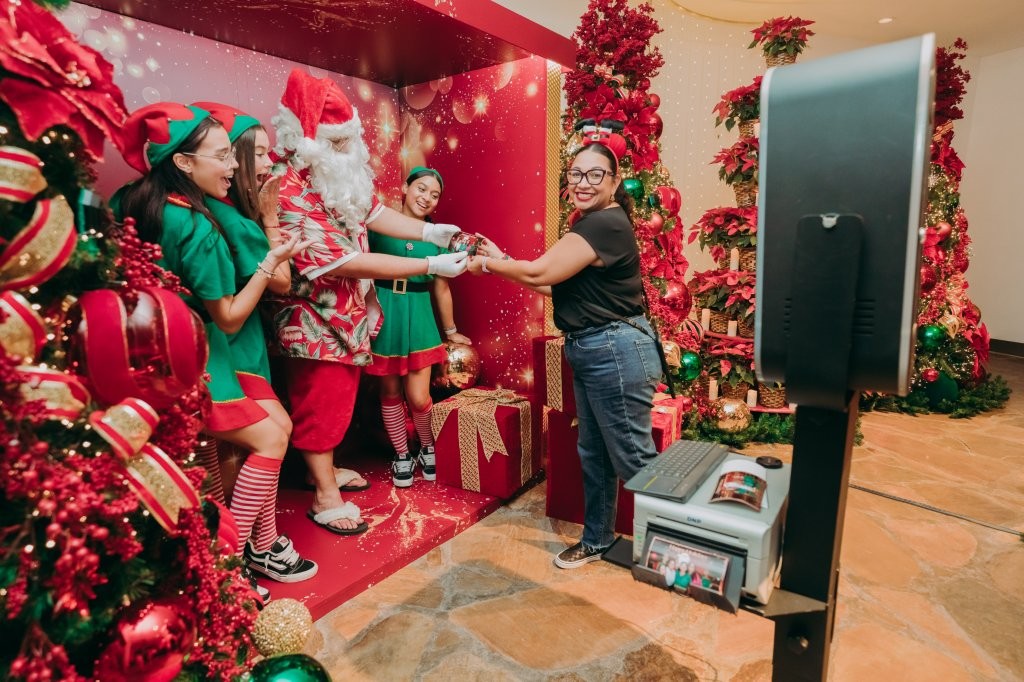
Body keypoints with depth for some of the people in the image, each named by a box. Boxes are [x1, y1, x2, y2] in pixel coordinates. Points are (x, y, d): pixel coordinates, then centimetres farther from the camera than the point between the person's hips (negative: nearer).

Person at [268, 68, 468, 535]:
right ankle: (326, 498, 22)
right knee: (320, 407, 6)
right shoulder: (289, 196, -29)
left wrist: (430, 231, -10)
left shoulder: (338, 176, -2)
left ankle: (324, 469, 42)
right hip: (316, 321, -8)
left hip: (348, 313, 9)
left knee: (337, 401, 21)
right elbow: (351, 263, -29)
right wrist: (431, 266, -27)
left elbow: (374, 213, 6)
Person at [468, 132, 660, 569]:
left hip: (615, 352, -10)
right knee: (592, 453, 18)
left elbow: (539, 273, -19)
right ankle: (596, 541, 35)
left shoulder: (605, 225, -18)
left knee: (634, 458, 2)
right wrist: (503, 263, 9)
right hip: (591, 352, 11)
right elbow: (556, 286, 12)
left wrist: (487, 264, -4)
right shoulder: (592, 224, 15)